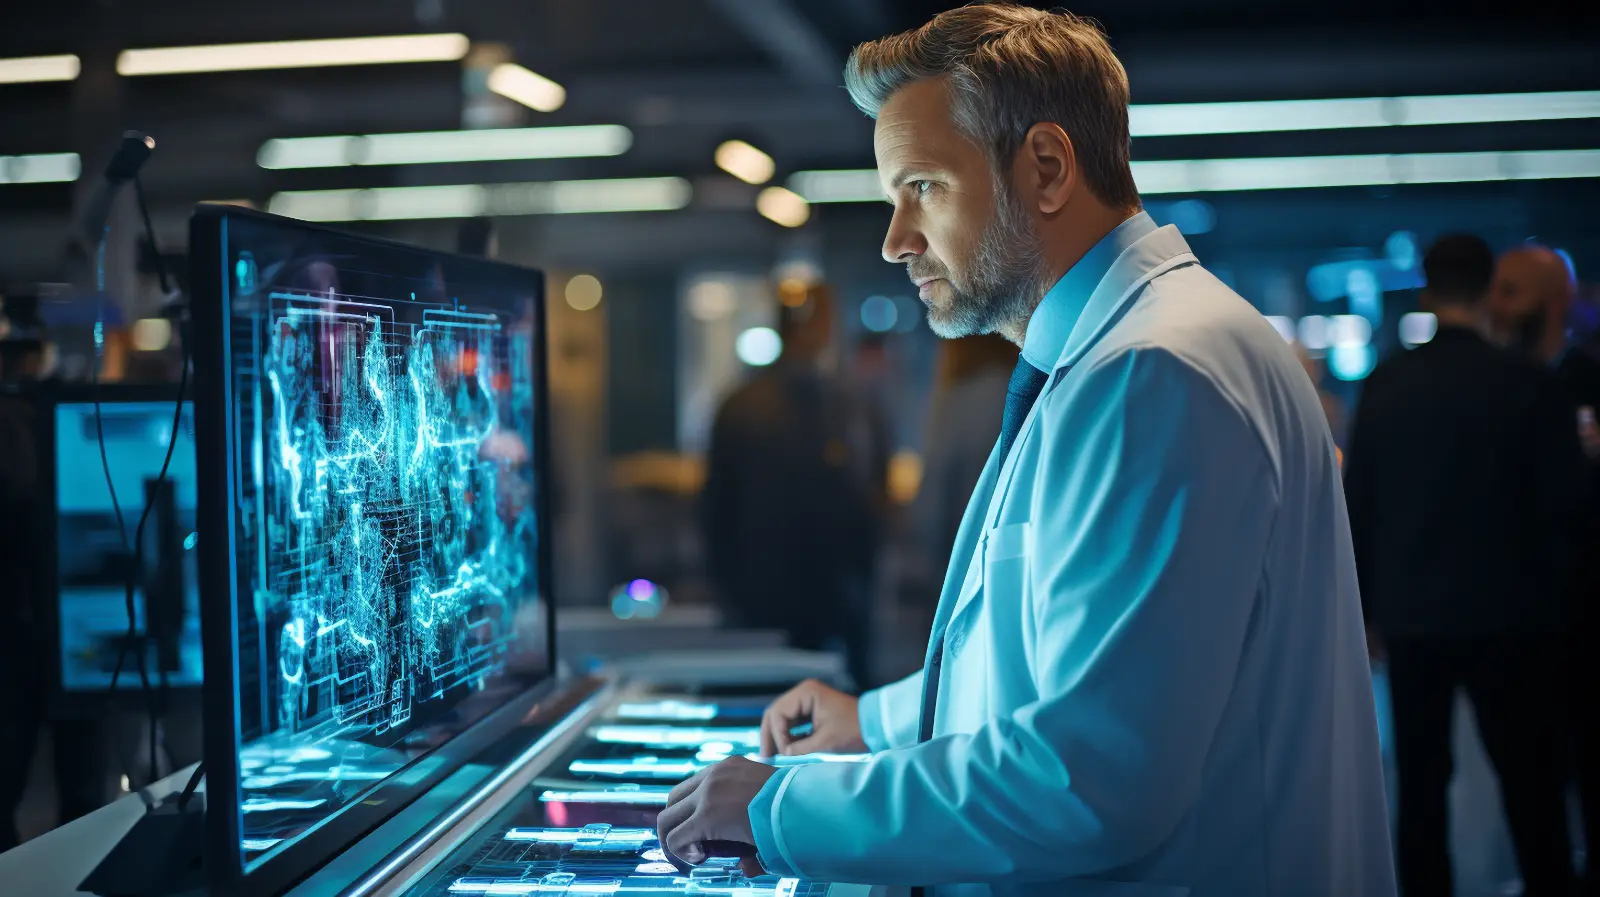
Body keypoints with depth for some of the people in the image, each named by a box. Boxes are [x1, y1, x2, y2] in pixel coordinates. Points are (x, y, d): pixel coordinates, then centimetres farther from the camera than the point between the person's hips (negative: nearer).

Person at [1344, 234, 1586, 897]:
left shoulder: (1385, 385, -2)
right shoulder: (1529, 384, -9)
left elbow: (1357, 506, 2)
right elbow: (1561, 502, -5)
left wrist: (1365, 606, 11)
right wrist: (1544, 593, 12)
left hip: (1410, 613, 2)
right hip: (1508, 614, -2)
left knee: (1421, 784, 9)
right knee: (1531, 783, 7)